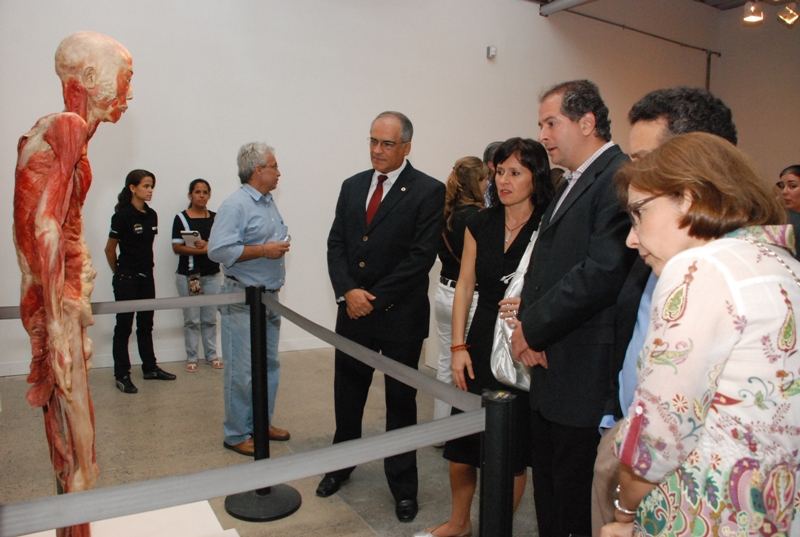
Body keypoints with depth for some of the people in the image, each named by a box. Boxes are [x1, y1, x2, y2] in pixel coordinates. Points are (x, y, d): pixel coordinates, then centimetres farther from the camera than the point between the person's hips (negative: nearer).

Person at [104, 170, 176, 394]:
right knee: (124, 326, 2)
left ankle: (150, 368, 26)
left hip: (147, 276, 7)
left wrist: (146, 265, 16)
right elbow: (110, 249, -6)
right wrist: (119, 272, 5)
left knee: (146, 324, 15)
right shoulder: (122, 215, -14)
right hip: (127, 279, -6)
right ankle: (122, 376, 11)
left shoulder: (152, 215, 6)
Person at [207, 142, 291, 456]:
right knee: (243, 372, -1)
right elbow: (218, 250, -23)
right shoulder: (236, 205, -15)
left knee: (269, 366, 16)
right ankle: (237, 435, 14)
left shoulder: (269, 202, 13)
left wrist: (282, 243, 8)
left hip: (270, 298, 9)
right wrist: (263, 250, -22)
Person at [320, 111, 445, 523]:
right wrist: (347, 291, -10)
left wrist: (375, 299, -15)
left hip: (400, 316, -4)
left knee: (401, 400, 10)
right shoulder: (352, 186, 8)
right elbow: (336, 244, 6)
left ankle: (403, 484, 29)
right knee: (347, 393, 17)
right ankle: (341, 464, 40)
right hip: (352, 311, 5)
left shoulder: (428, 192, -9)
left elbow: (422, 255, -15)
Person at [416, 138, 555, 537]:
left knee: (511, 449, 9)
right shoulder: (481, 224, 4)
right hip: (481, 345, 4)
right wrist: (459, 347, 1)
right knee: (461, 444, 12)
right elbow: (465, 287, 6)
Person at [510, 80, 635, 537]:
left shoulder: (620, 178, -14)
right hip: (550, 369, 10)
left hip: (586, 376, -9)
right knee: (548, 497, 22)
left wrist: (532, 328, -14)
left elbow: (603, 272, -25)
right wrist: (531, 331, -2)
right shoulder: (571, 186, 17)